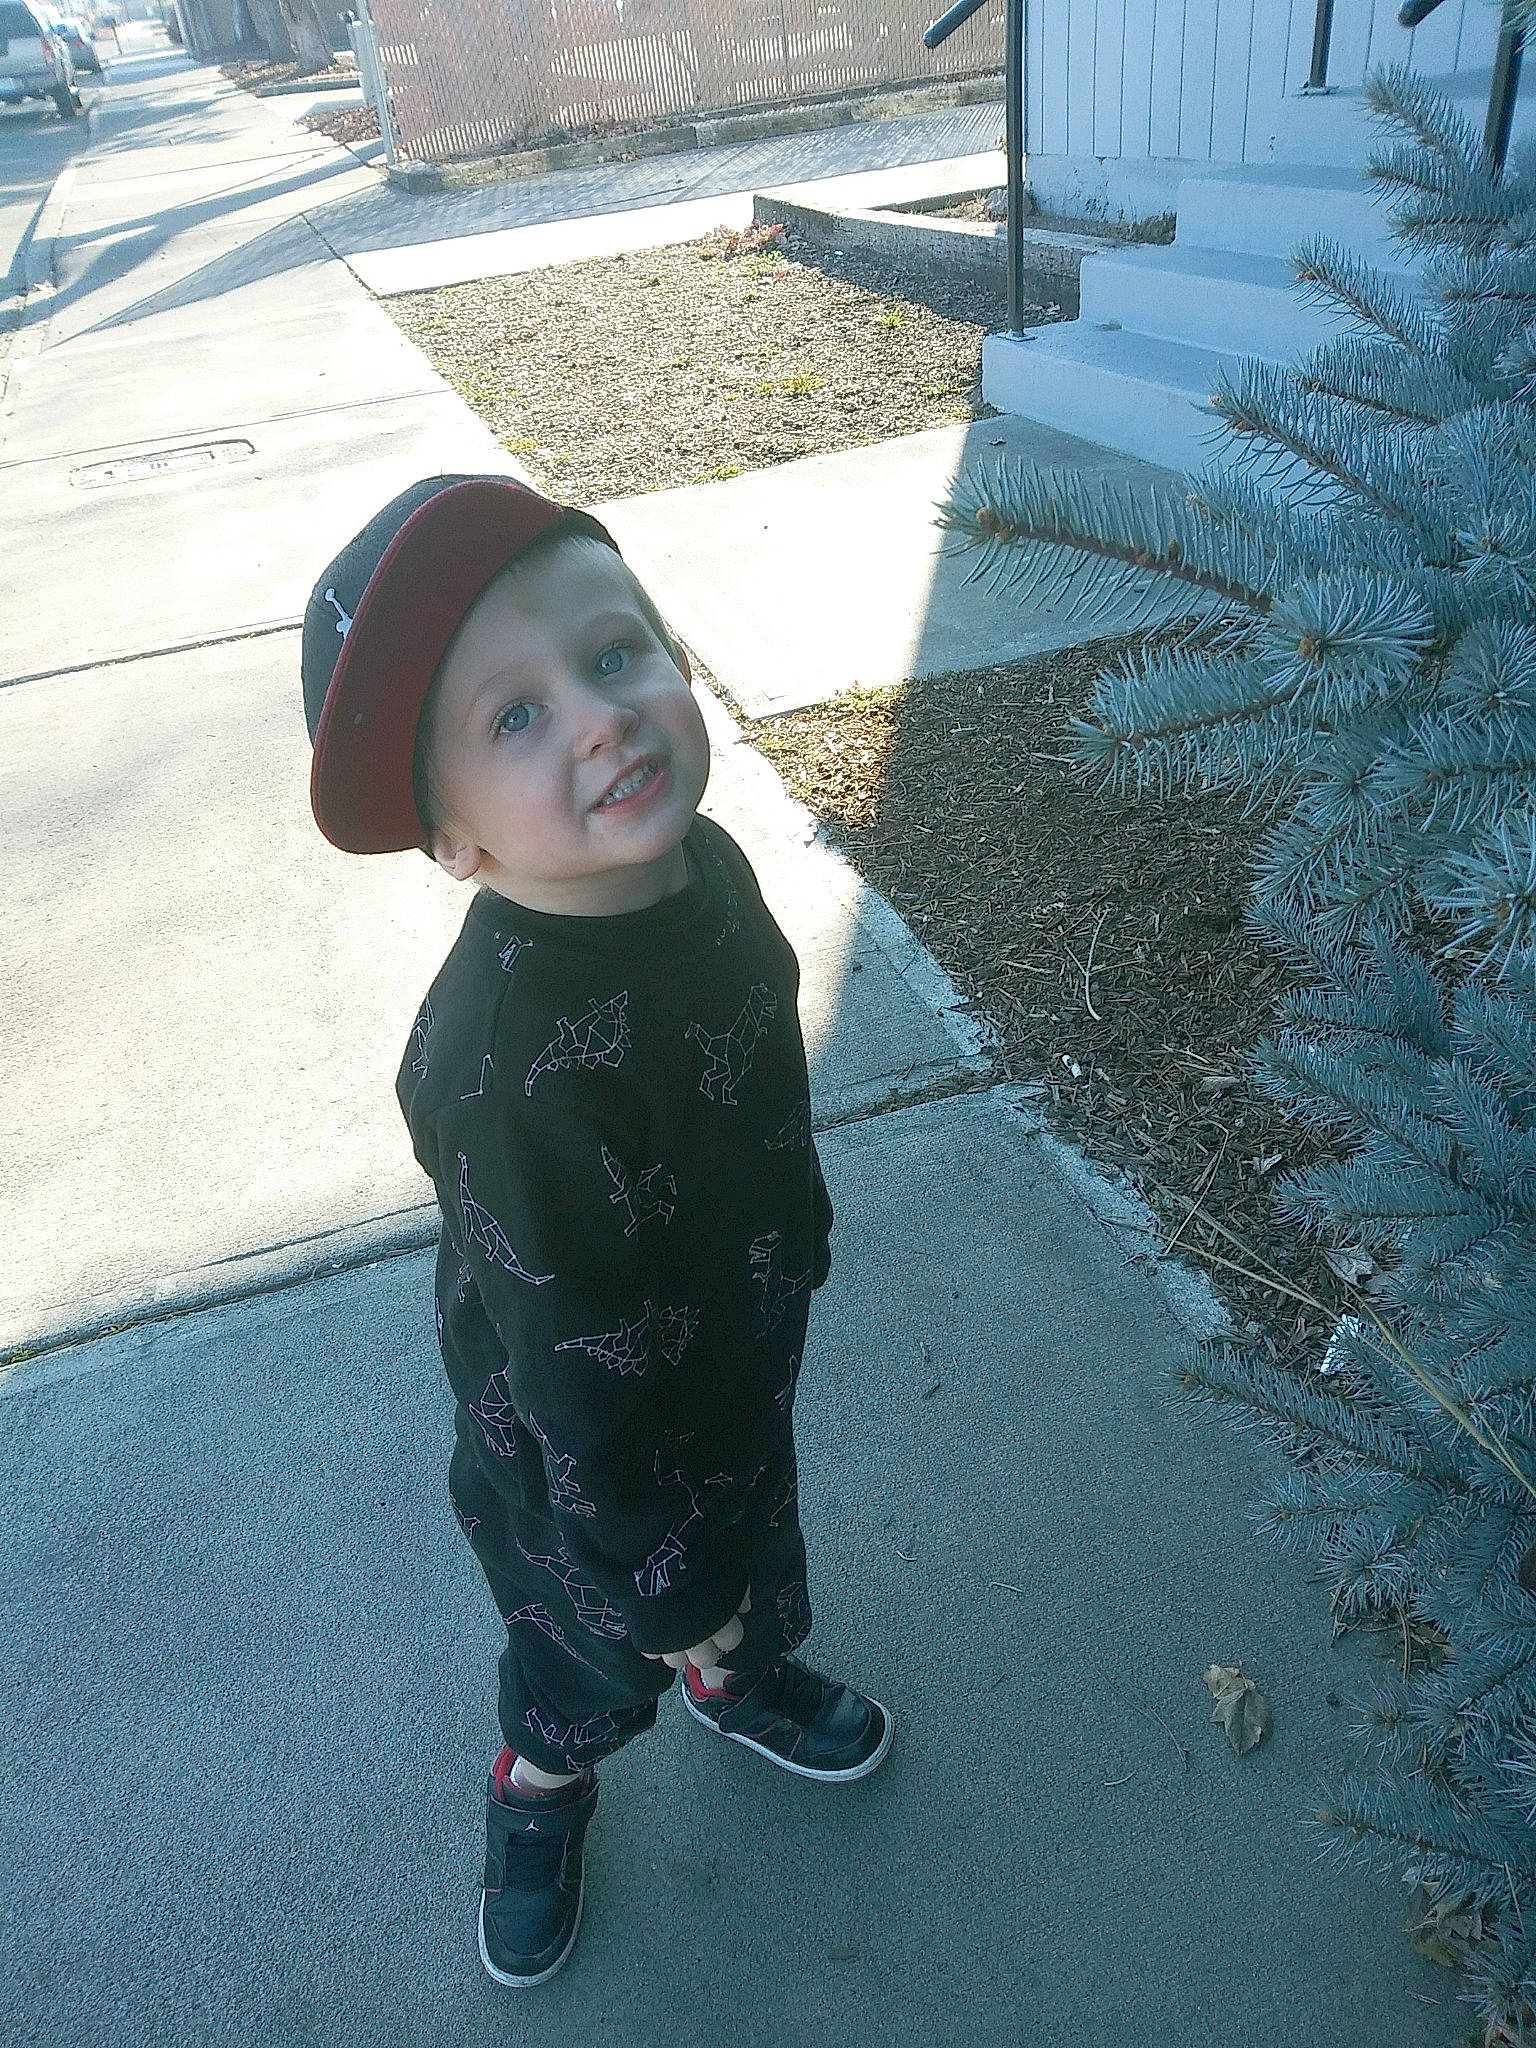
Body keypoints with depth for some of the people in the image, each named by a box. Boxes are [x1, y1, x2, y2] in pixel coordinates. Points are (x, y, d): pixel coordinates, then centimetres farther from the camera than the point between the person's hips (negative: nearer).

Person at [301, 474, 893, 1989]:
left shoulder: (700, 865, -18)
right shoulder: (512, 1067, -42)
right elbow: (579, 1371, -30)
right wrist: (659, 1578, -15)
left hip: (742, 1368, 6)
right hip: (589, 1463, -6)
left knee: (756, 1567, 34)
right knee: (592, 1656, 26)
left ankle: (745, 1677, 69)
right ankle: (540, 1790, 61)